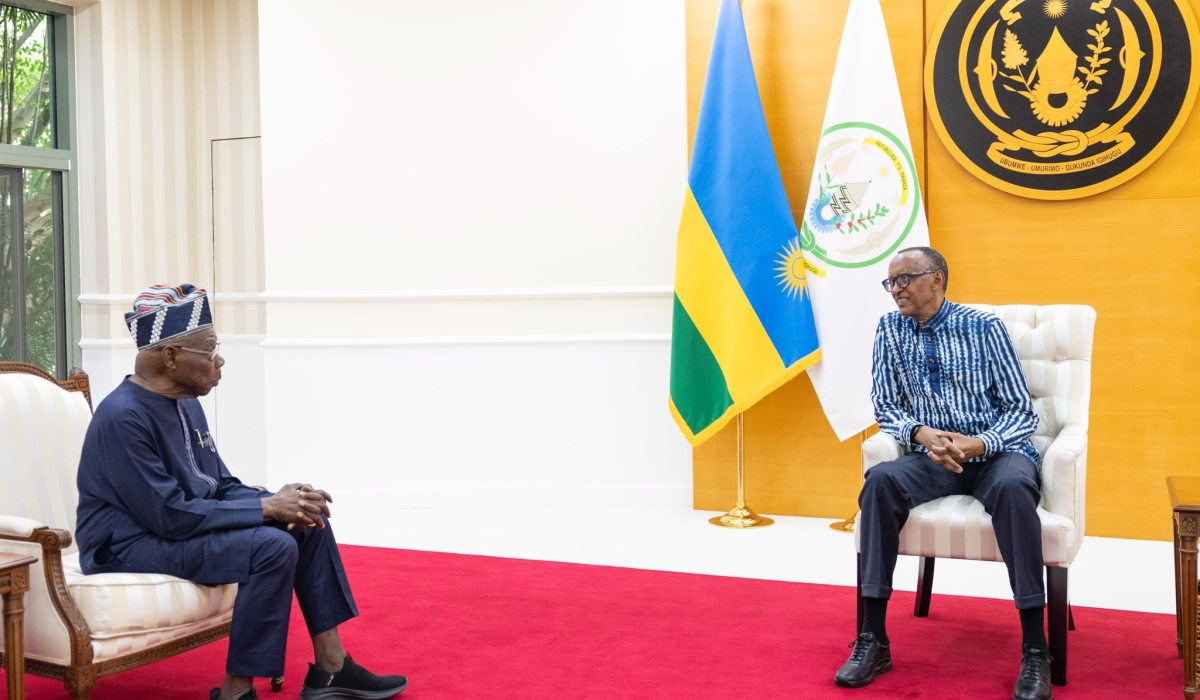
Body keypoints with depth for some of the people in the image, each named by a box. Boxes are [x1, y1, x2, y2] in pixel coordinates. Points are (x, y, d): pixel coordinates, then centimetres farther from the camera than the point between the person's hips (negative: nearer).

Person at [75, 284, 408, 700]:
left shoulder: (186, 403, 6)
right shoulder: (123, 417, -23)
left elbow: (223, 486, 10)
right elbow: (169, 515, -26)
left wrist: (279, 501, -11)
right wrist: (266, 508, -22)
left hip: (178, 524, 9)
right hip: (130, 546, -9)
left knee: (309, 522, 0)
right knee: (274, 547, -27)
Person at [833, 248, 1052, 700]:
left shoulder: (983, 328, -3)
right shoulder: (890, 330, 6)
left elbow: (1021, 410, -4)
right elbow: (885, 407, 5)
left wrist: (980, 443, -23)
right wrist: (919, 433, -17)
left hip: (997, 452, -2)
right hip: (932, 457, 2)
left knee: (1012, 486, -37)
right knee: (880, 481, -29)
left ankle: (1035, 651, -29)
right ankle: (873, 641, -25)